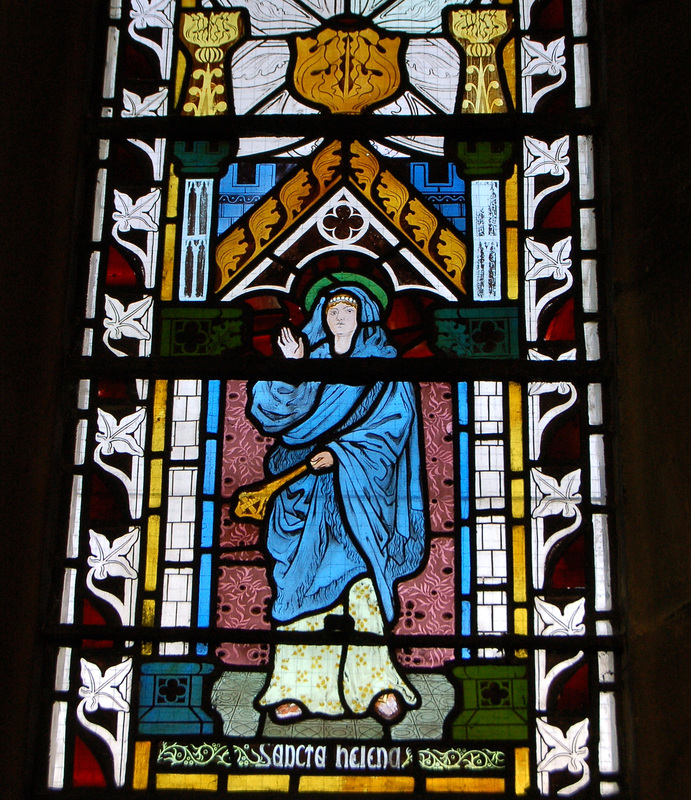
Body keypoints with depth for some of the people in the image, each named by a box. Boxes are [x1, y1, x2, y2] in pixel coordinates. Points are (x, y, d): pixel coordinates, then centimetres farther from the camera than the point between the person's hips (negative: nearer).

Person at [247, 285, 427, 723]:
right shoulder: (311, 359, 16)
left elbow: (391, 424, -5)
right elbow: (284, 413, 6)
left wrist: (340, 453, -15)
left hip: (360, 494, -2)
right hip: (308, 494, 3)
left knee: (362, 576, -12)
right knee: (302, 583, -5)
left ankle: (377, 683, -7)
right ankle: (299, 686, -5)